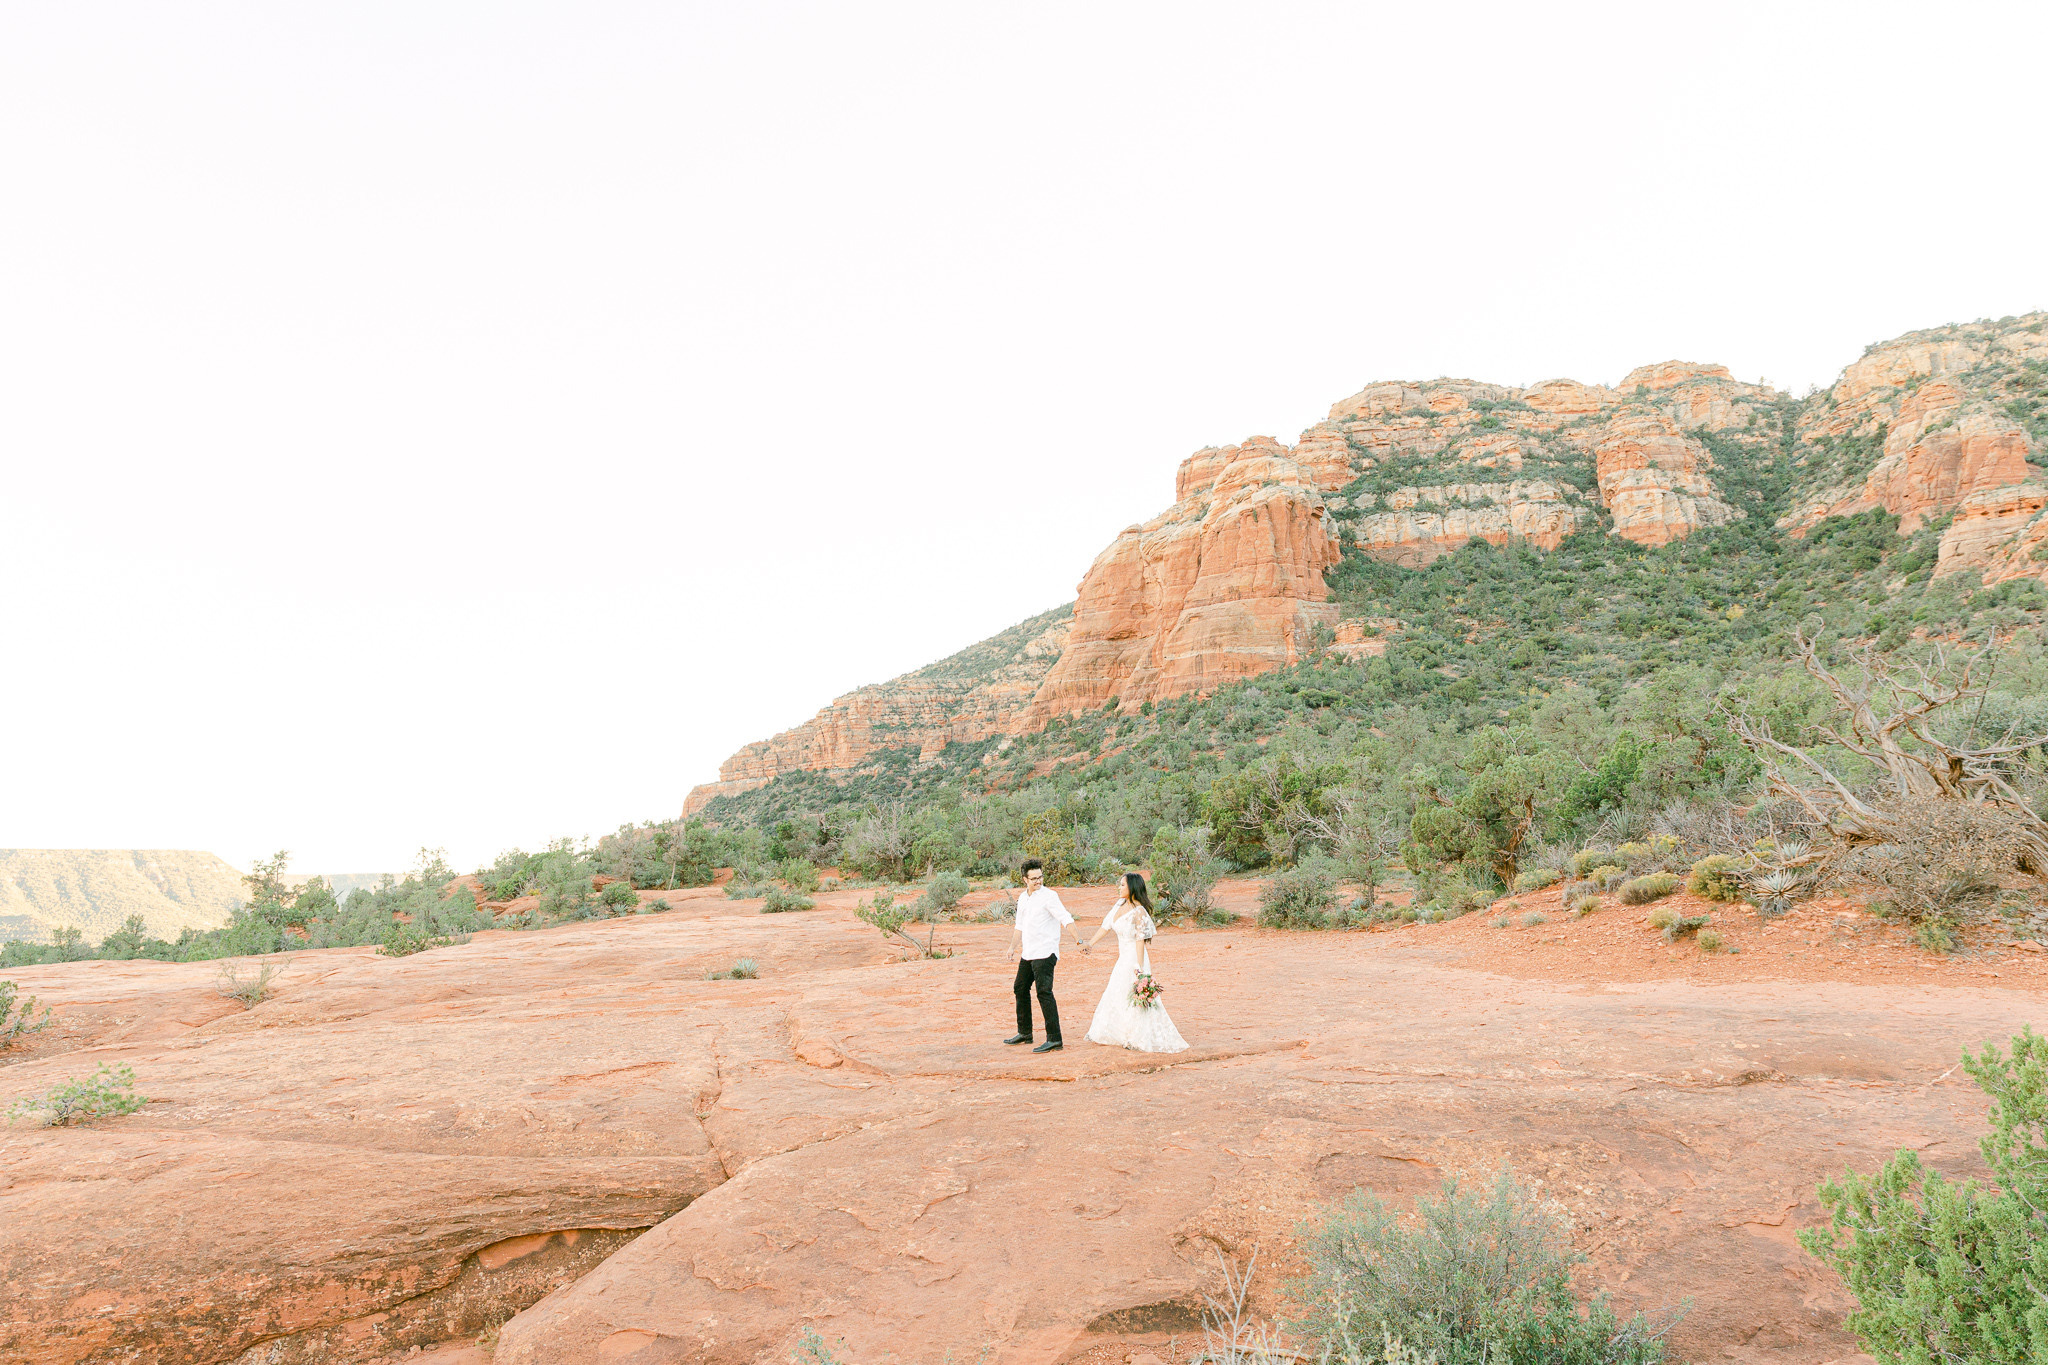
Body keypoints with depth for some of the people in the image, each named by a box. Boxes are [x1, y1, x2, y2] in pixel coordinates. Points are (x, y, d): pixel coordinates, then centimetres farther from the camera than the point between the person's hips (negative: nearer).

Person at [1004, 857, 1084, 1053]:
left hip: (1045, 953, -8)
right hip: (1027, 953, 9)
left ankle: (1054, 1039, -15)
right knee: (1021, 989, 17)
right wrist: (1012, 947, 28)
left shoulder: (1049, 896, -11)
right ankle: (1024, 1033, 33)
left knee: (1044, 992, -15)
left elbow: (1066, 919, -21)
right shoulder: (1022, 898, 13)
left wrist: (1079, 941, -31)